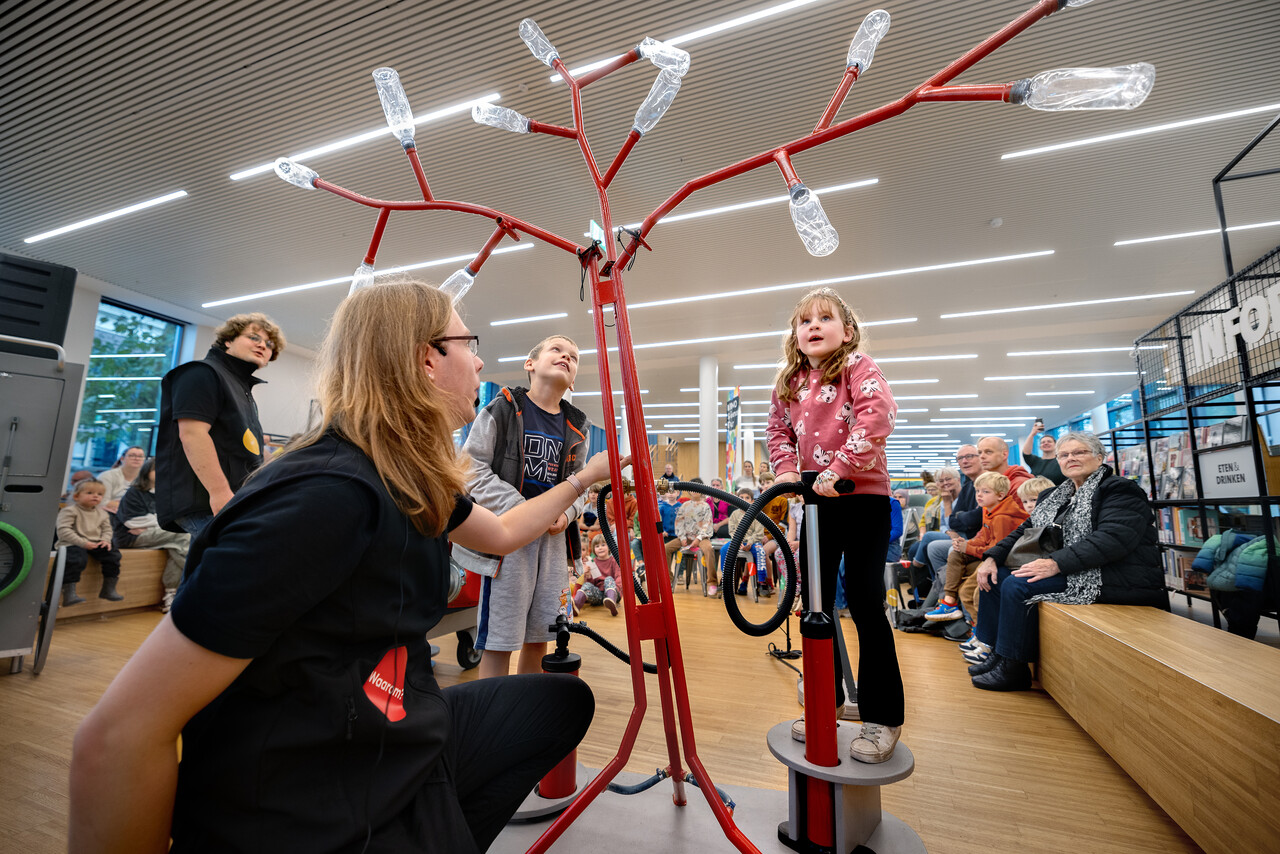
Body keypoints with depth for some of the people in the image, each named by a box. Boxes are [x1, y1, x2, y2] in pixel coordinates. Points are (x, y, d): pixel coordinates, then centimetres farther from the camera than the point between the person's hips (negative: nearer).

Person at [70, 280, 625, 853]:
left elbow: (501, 534, 17)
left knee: (565, 700, 14)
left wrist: (583, 478, 21)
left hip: (395, 742, 8)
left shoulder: (422, 484, -1)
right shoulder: (327, 494, -28)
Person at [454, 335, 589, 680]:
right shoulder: (504, 408, -5)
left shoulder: (576, 427, 9)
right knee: (499, 639, 1)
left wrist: (566, 513, -3)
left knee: (539, 636, 15)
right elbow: (473, 468, -9)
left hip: (552, 536, 5)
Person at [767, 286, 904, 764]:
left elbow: (878, 417, -19)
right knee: (815, 602, 10)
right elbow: (778, 430, 17)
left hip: (864, 495, -6)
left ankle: (883, 719, 14)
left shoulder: (859, 367, -5)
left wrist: (838, 469, -23)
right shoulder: (789, 382, 11)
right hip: (817, 501, 6)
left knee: (865, 602, -4)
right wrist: (787, 470, -1)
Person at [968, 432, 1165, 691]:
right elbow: (1025, 531, 16)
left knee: (1017, 585, -25)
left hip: (1113, 576, -9)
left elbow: (1113, 539, -24)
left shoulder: (1120, 490, -8)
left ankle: (1013, 668, -12)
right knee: (994, 577, 0)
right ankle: (996, 653, 6)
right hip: (1069, 573, 9)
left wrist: (1056, 563, -31)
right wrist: (992, 557, 0)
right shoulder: (1054, 496, 17)